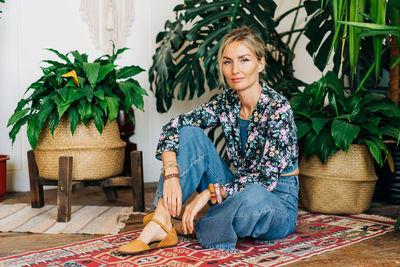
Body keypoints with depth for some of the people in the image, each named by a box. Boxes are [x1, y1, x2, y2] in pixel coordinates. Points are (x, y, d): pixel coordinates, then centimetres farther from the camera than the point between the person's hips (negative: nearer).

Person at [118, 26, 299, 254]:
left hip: (278, 203, -6)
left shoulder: (277, 107, -19)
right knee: (190, 134, -9)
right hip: (240, 191, 6)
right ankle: (161, 224, -21)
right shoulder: (227, 102, -1)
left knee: (253, 196, -42)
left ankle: (195, 229, -14)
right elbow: (174, 127, -1)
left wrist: (207, 194, -27)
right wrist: (171, 173, -19)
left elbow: (266, 178, -25)